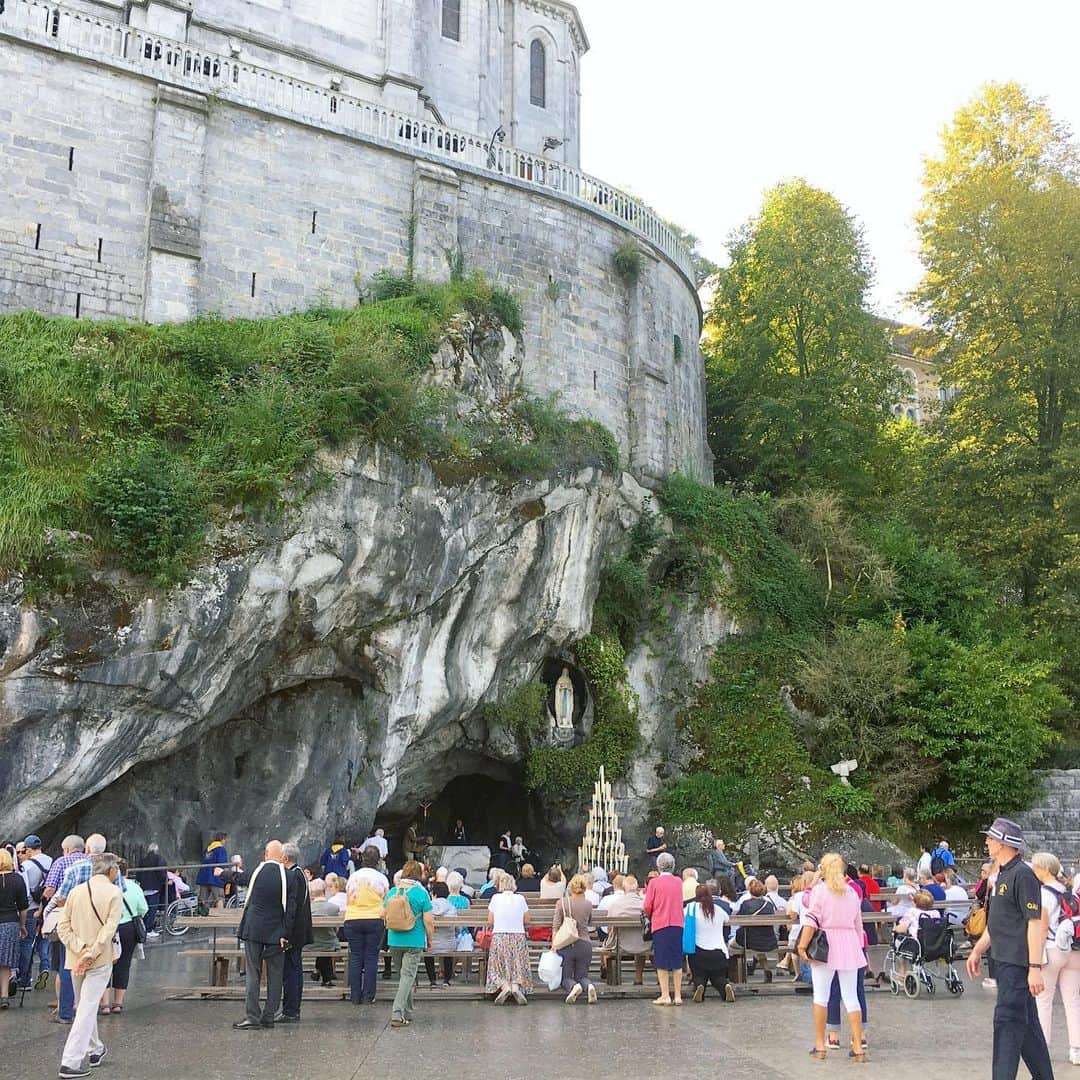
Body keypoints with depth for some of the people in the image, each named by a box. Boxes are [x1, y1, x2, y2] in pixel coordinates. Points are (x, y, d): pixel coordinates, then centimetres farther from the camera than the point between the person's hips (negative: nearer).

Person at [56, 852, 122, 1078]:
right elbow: (109, 930, -16)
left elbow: (63, 926, 0)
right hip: (100, 960, -5)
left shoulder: (76, 891, 6)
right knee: (87, 1009, -4)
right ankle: (71, 1061, -9)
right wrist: (90, 955, -14)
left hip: (75, 959, 5)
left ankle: (94, 1049, 33)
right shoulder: (114, 893, -8)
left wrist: (80, 949, -6)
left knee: (84, 1006, 19)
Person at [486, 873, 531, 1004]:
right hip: (518, 937, 1)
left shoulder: (495, 898, -1)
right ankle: (516, 986, -19)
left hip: (499, 937, -1)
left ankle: (504, 986, -19)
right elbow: (526, 921, 10)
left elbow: (490, 922, 3)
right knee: (518, 968, 10)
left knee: (497, 968, 8)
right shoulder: (520, 899, 2)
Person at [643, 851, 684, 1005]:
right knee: (677, 962, 9)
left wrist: (650, 916, 16)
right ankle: (677, 995, 9)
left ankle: (665, 996, 1)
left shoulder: (654, 882, -6)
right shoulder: (678, 882, 5)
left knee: (662, 963, 2)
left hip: (660, 925, -3)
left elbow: (647, 907, -4)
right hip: (677, 924, 3)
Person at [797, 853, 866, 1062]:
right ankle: (858, 1047, 5)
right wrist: (859, 946, 23)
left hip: (825, 945, -4)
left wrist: (802, 946, -12)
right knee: (851, 997, 7)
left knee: (821, 996, 6)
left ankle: (820, 1046, 8)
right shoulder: (852, 892, 11)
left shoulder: (819, 890, -3)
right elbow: (858, 923, 14)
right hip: (849, 945, 4)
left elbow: (811, 921, -12)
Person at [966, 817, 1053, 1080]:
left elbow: (1035, 923, -21)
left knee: (1007, 1021, -8)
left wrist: (1035, 968, -24)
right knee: (1026, 1023, 15)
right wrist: (978, 950, 23)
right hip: (1004, 961, 10)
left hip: (1018, 963, -10)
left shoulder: (1023, 875, -16)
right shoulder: (1003, 874, 14)